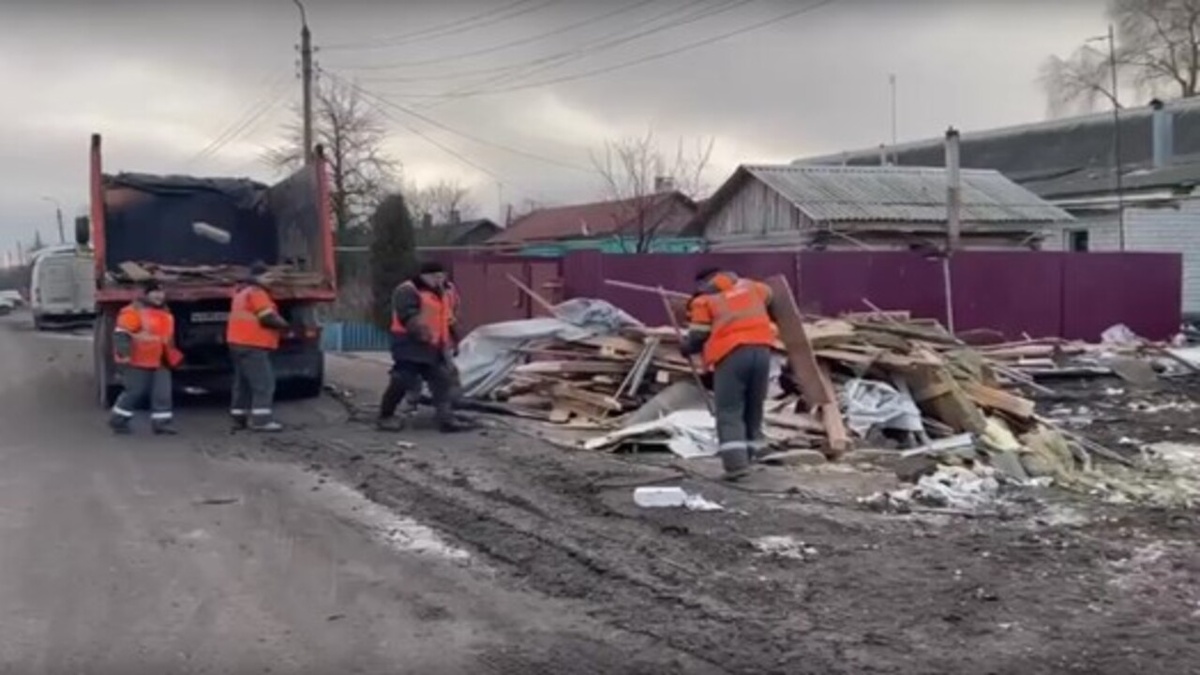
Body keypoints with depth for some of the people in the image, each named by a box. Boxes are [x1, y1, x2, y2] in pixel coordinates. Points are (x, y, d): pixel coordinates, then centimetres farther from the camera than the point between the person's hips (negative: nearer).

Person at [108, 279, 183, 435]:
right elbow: (121, 334, -19)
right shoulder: (134, 311, -13)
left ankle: (161, 421, 4)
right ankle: (118, 420, 16)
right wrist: (124, 354, -26)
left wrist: (172, 356, 28)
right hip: (137, 361, -7)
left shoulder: (165, 313, 14)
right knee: (135, 391, -1)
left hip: (160, 362, 7)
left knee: (163, 392, 0)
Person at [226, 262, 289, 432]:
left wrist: (277, 321, 13)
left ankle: (239, 418, 16)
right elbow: (267, 318, -18)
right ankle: (261, 420, -14)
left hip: (239, 342, 10)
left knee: (243, 382, 14)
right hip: (252, 344, -10)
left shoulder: (242, 292, 21)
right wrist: (284, 324, -1)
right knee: (263, 382, -10)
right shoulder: (256, 292, -11)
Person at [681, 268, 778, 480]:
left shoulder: (704, 301, 11)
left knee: (729, 412, -2)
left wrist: (686, 347, 26)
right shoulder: (749, 286, 23)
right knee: (754, 409, 17)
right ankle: (753, 453, 19)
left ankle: (736, 463, -14)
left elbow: (698, 337, 6)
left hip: (732, 354, -4)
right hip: (761, 350, 4)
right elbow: (769, 297, 42)